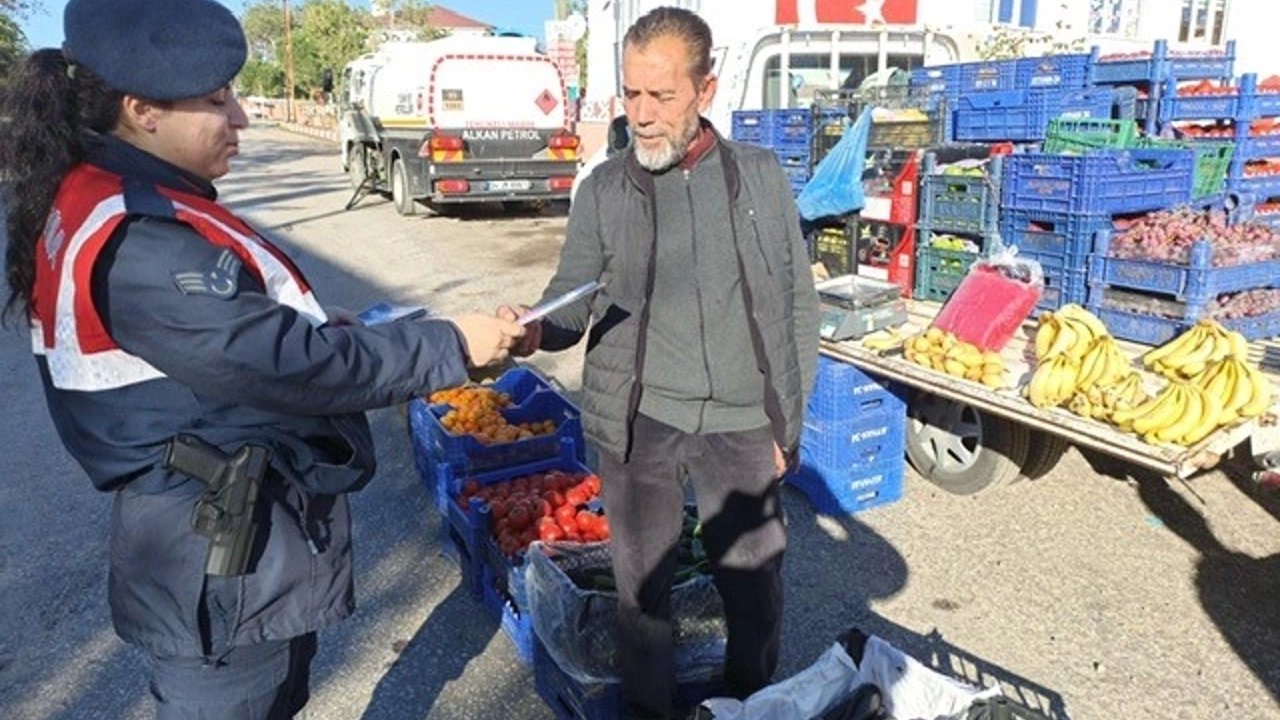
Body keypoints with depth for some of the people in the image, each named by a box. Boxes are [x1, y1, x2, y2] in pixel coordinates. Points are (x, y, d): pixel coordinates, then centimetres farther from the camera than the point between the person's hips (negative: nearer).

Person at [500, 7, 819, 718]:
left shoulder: (761, 175, 1)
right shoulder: (603, 189, 0)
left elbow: (799, 305, 5)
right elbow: (572, 302, 3)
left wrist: (789, 419, 2)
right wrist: (536, 330, -21)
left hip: (742, 421, 1)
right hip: (639, 419, 0)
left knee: (756, 577, 13)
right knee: (644, 579, 12)